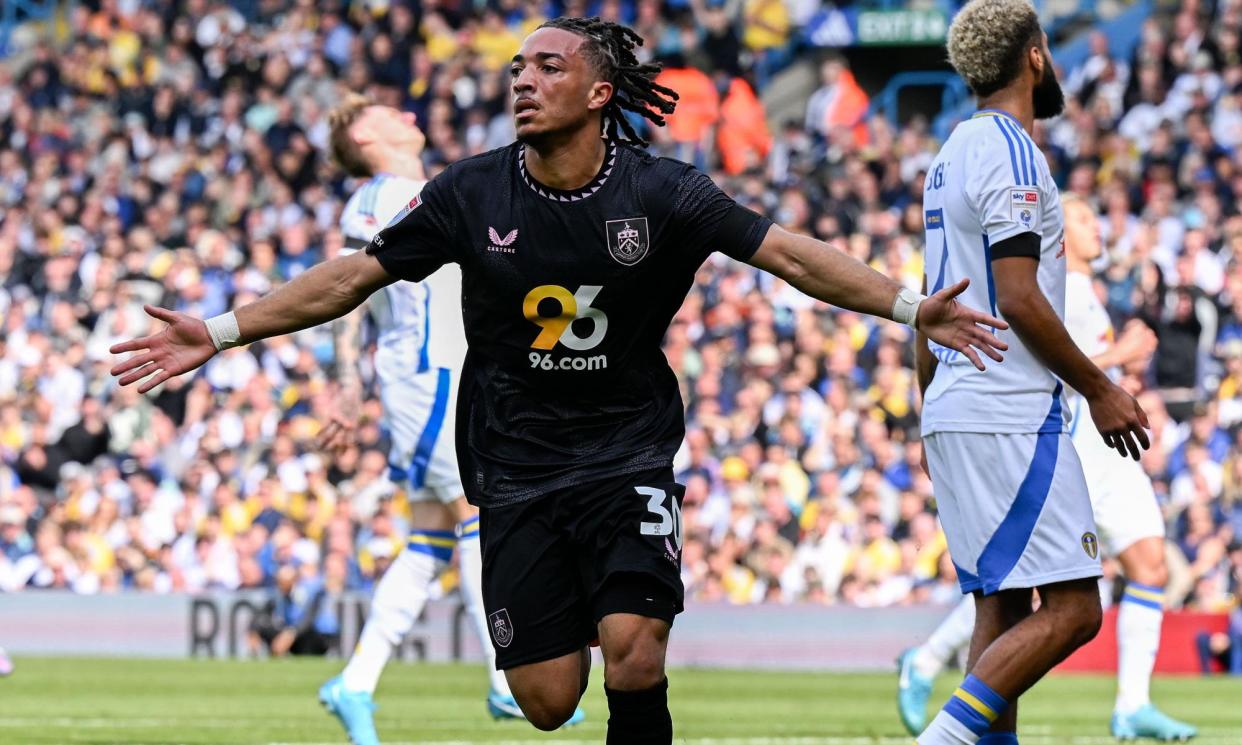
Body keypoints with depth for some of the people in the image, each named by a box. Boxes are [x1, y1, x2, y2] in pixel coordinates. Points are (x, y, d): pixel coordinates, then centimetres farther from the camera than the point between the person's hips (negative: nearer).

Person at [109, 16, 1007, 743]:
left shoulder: (661, 193, -8)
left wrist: (911, 308, -19)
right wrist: (219, 332, -1)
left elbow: (790, 253, -9)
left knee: (634, 657, -21)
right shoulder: (471, 194, -4)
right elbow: (352, 276, 2)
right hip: (518, 470, 1)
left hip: (629, 455, -1)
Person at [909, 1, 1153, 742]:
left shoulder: (954, 154, 17)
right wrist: (1099, 389, -9)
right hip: (1010, 419, -10)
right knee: (1072, 609, -11)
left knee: (1005, 611, 9)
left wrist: (932, 418, 26)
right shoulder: (1010, 154, -12)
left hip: (956, 417, 10)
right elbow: (1018, 298, -18)